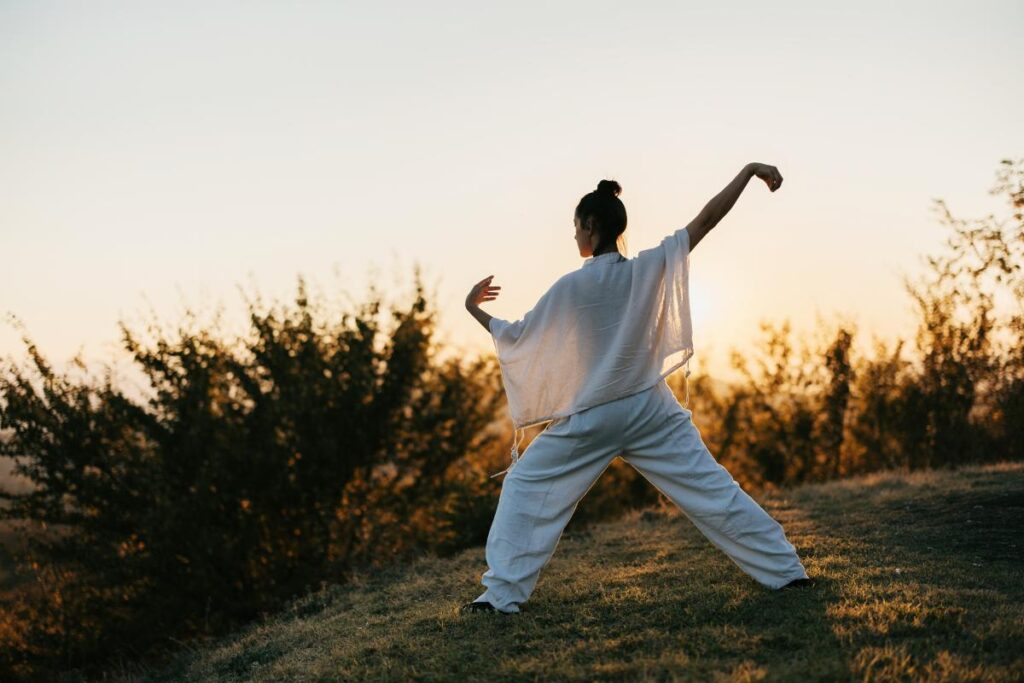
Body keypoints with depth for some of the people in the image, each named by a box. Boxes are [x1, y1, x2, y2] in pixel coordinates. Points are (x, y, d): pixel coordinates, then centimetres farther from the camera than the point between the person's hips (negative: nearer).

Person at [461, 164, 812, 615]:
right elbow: (707, 218, -4)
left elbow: (517, 337, -3)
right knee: (713, 489, 8)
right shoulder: (650, 268, -5)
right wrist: (749, 170, 2)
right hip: (651, 410, 3)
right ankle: (785, 571, 10)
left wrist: (475, 310, 12)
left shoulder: (571, 287, -10)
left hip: (593, 418, -3)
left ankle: (501, 593, 4)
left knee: (525, 488, 10)